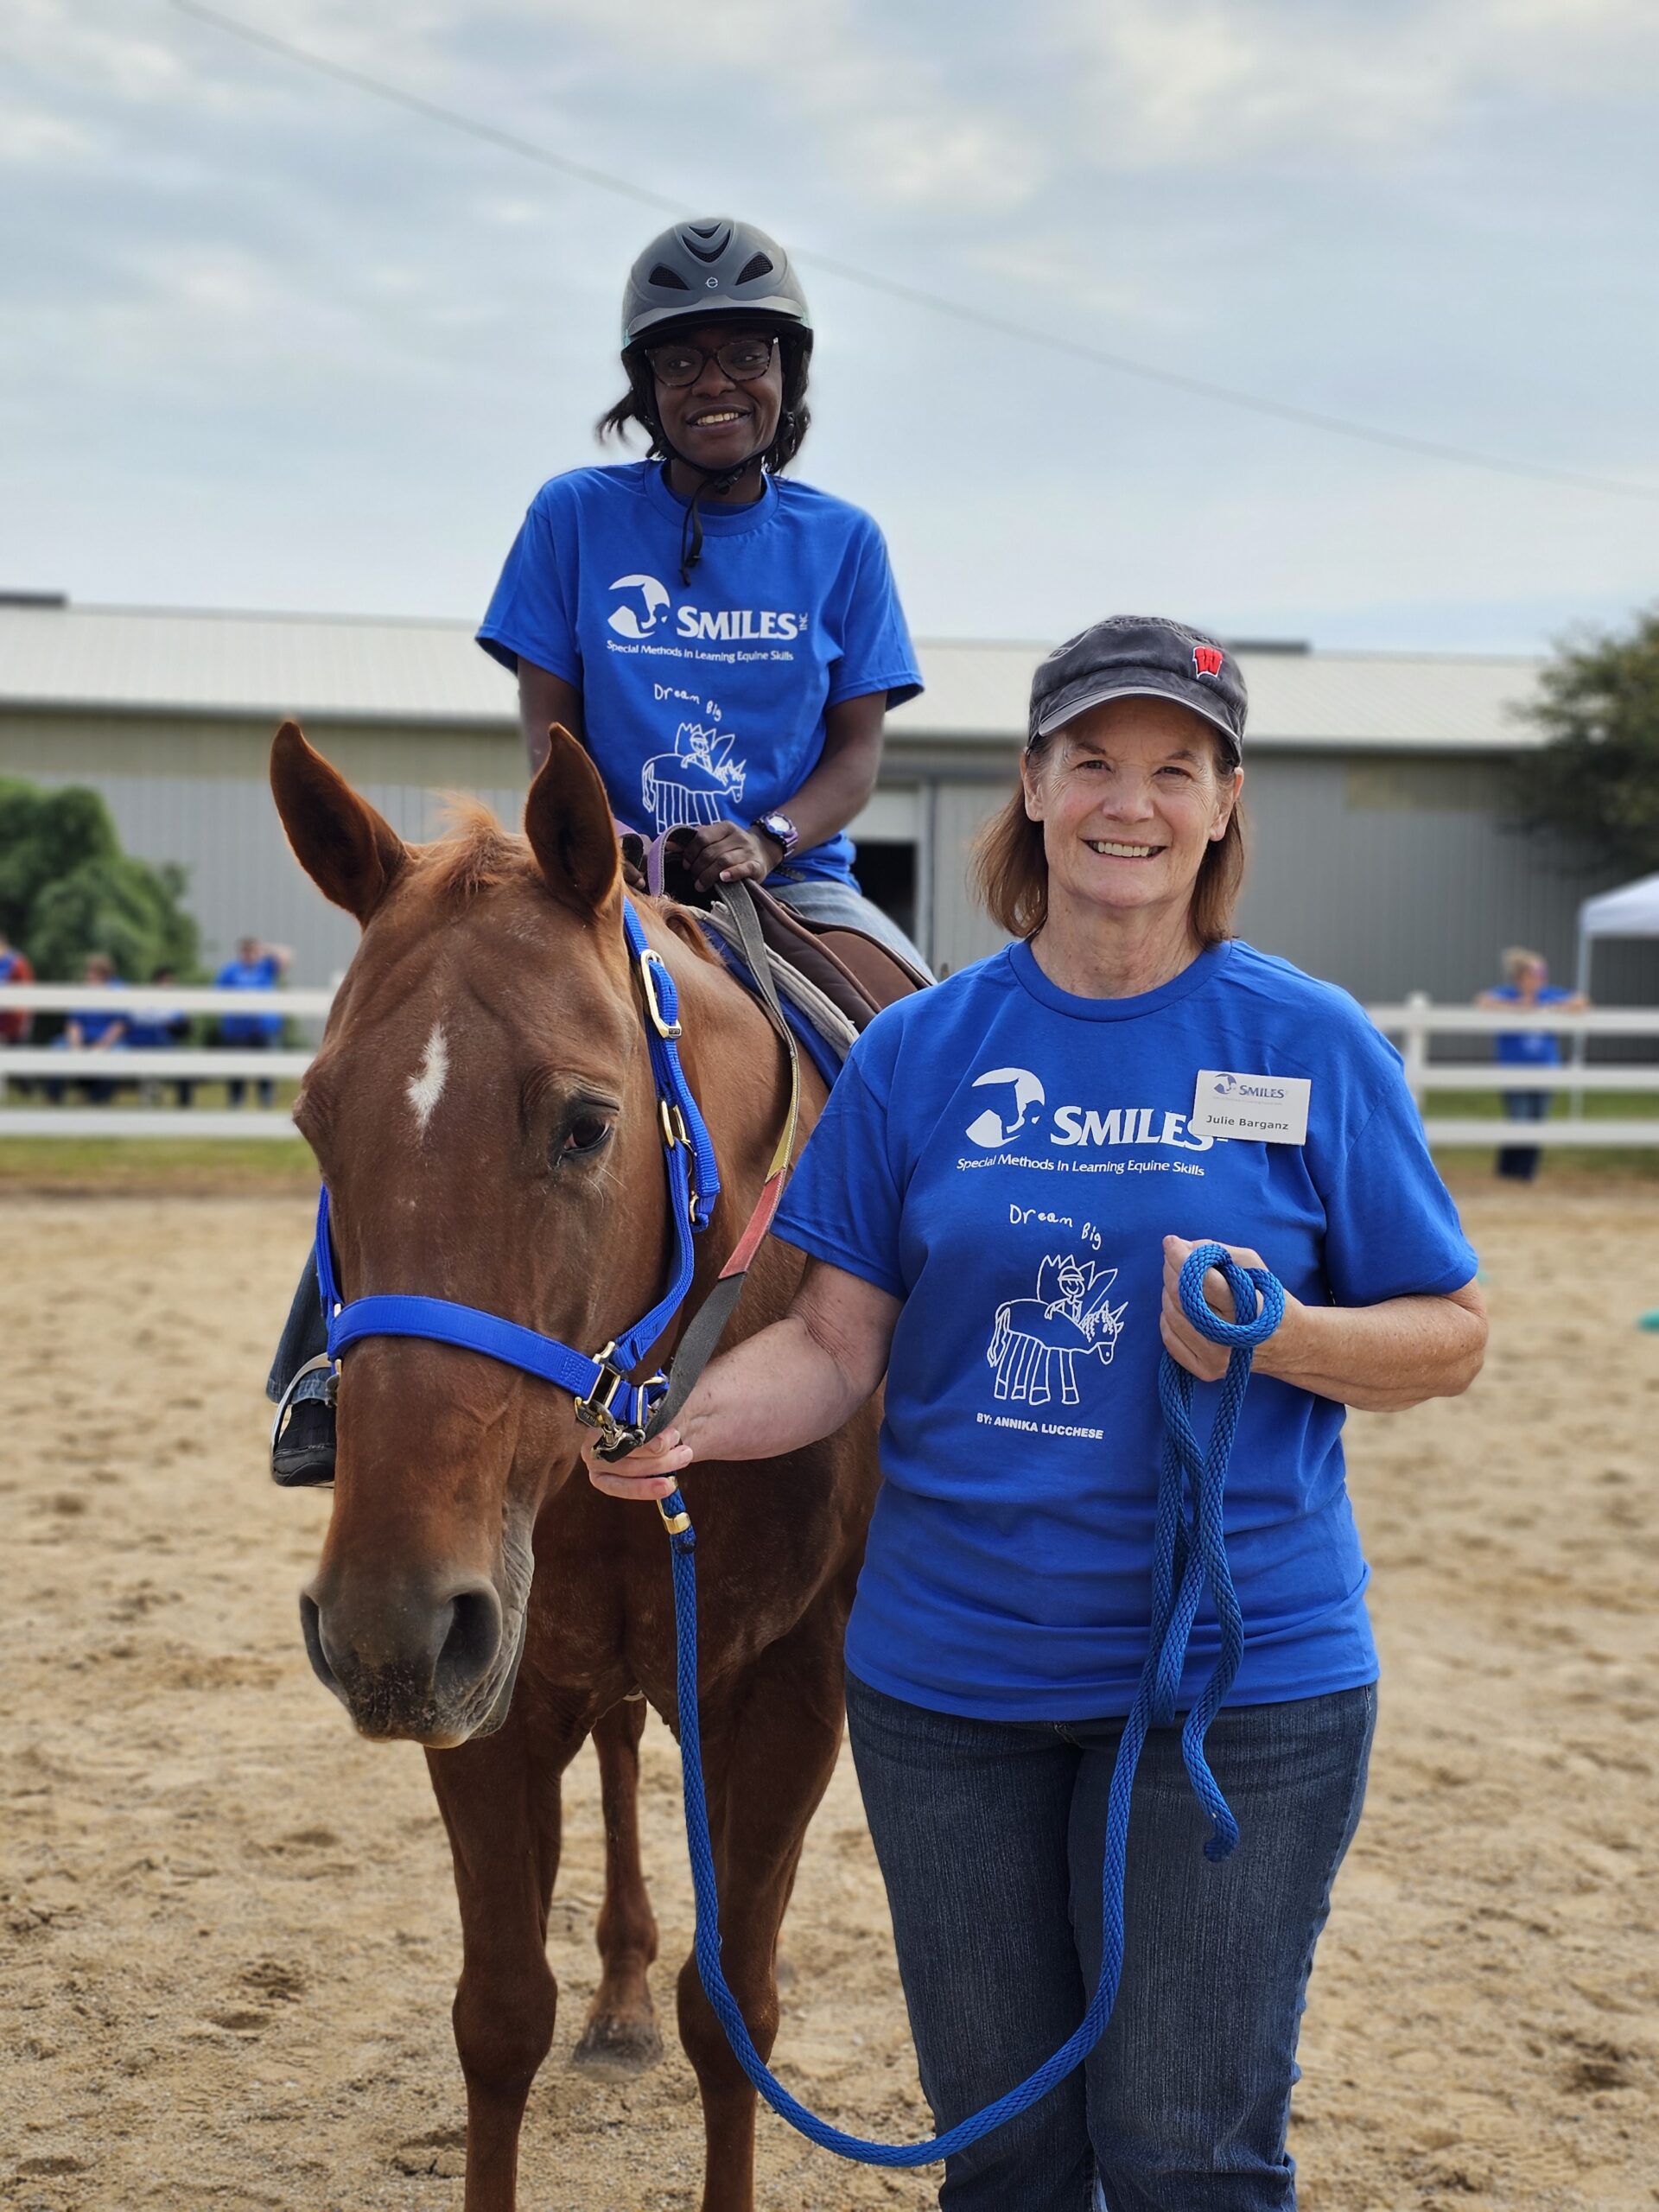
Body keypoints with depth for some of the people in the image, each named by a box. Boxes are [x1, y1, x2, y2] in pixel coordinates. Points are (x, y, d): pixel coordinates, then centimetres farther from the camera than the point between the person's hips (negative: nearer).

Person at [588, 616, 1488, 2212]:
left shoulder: (1313, 1046, -3)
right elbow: (838, 1343, 2)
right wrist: (686, 1419, -18)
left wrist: (1285, 1334, -20)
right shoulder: (923, 1048, 2)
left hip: (1236, 1677, -2)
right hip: (948, 1673, 3)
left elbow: (1450, 1335, -1)